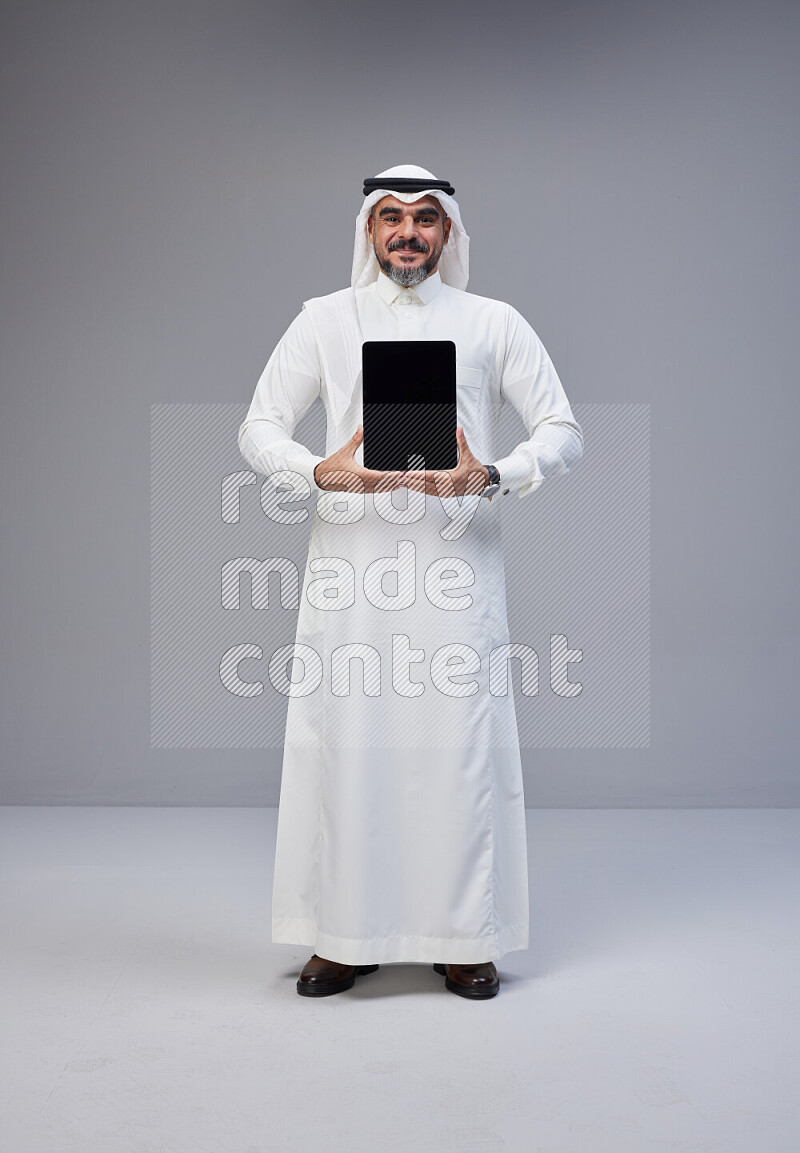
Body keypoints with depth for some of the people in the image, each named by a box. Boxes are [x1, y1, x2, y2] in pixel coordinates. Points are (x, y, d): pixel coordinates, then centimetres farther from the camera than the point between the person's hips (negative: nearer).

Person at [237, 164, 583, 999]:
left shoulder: (494, 324, 10)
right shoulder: (324, 320, 12)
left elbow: (563, 431, 6)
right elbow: (258, 429, 7)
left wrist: (491, 477, -14)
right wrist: (321, 472, -14)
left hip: (456, 560, 0)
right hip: (351, 561, 1)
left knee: (461, 741, -1)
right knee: (343, 738, 0)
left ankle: (462, 937, 13)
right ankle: (345, 936, 13)